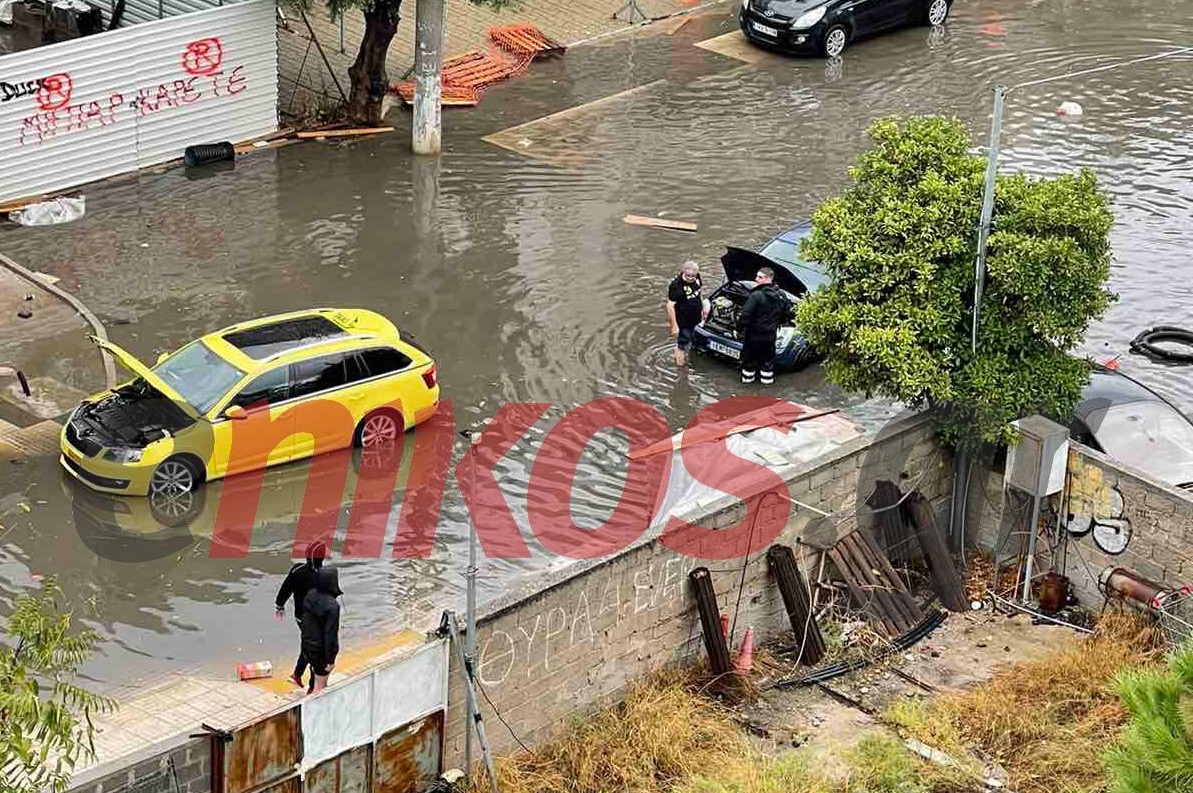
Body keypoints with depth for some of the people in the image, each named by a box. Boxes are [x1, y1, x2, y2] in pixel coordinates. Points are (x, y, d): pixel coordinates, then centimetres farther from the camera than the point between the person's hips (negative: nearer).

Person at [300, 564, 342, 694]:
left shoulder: (310, 595, -5)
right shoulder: (332, 606, -28)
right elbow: (331, 634, -25)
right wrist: (331, 659, -16)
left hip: (308, 645, 7)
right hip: (321, 649, -7)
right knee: (319, 686, 10)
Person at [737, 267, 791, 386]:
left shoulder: (756, 296, -25)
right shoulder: (780, 296, -4)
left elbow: (745, 315, -25)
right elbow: (788, 312, 8)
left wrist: (740, 326, -9)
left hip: (754, 334, -5)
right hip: (770, 334, 5)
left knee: (749, 357, 14)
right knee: (768, 357, 20)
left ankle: (748, 377, 26)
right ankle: (767, 378, 29)